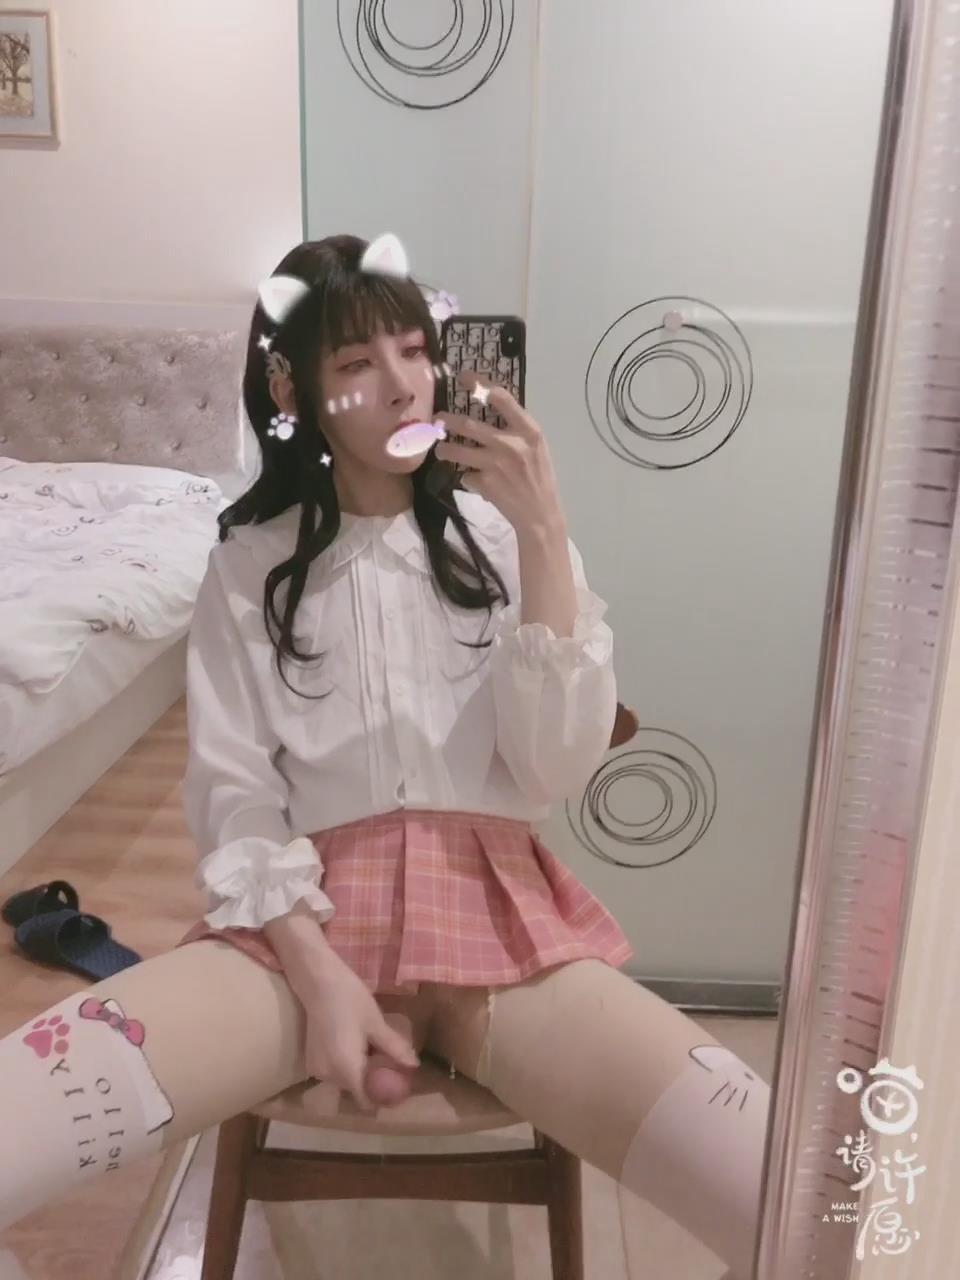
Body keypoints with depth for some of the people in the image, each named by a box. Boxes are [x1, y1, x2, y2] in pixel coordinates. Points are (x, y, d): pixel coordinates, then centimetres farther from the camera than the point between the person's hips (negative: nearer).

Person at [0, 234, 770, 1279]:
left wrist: (543, 533, -12)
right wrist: (321, 977, -14)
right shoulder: (251, 561, 7)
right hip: (306, 919, 1)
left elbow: (558, 770, -5)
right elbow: (234, 798, 1)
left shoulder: (502, 535, 6)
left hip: (496, 912, 0)